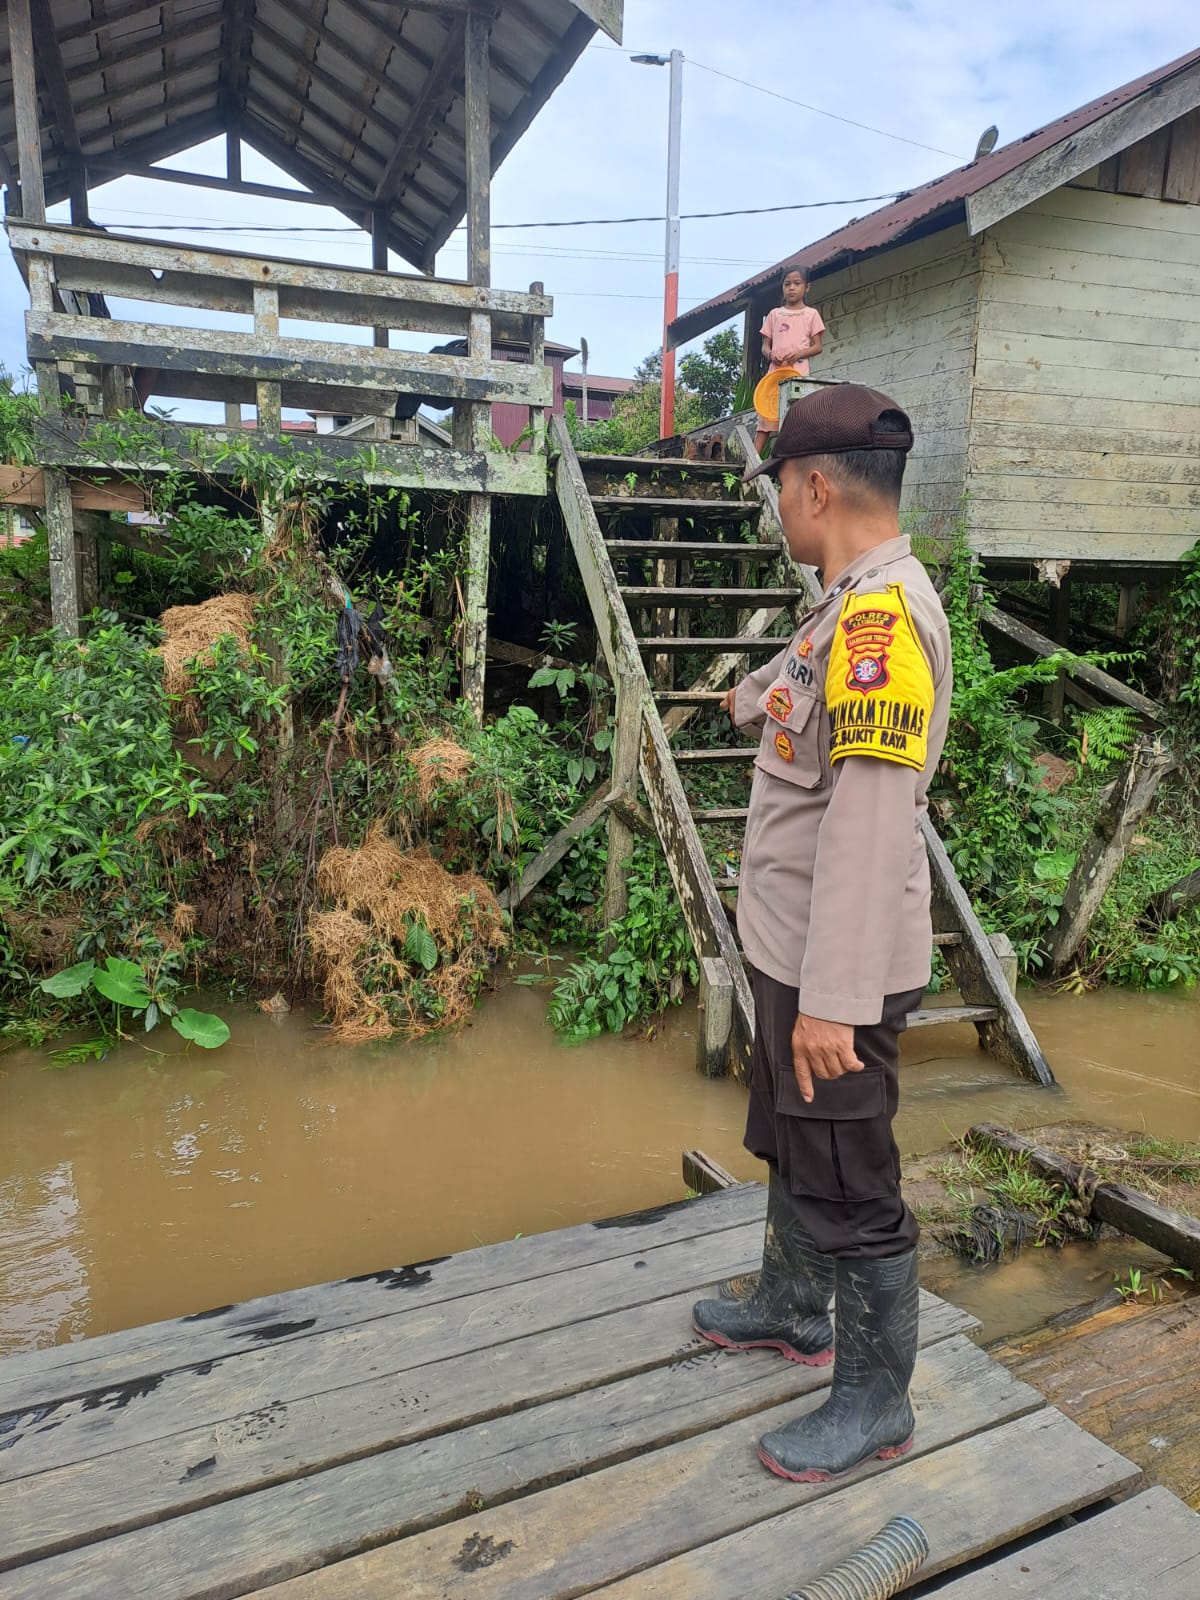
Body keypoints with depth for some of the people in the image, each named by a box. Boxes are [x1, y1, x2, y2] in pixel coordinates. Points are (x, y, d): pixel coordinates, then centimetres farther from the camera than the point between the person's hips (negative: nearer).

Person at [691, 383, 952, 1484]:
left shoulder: (884, 615, -23)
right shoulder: (851, 608, 8)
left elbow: (870, 821, -29)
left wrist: (833, 999, -29)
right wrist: (752, 697, 48)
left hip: (838, 974, -10)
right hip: (794, 951, 10)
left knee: (849, 1192, 7)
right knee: (790, 1147, 26)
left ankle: (875, 1405, 29)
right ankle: (793, 1311, 49)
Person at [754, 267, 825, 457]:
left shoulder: (811, 314, 10)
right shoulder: (774, 314, 17)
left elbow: (818, 346, 6)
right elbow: (765, 346, 16)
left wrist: (799, 353, -13)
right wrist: (770, 355, -8)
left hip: (798, 373, -2)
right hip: (775, 371, 2)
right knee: (766, 416, -6)